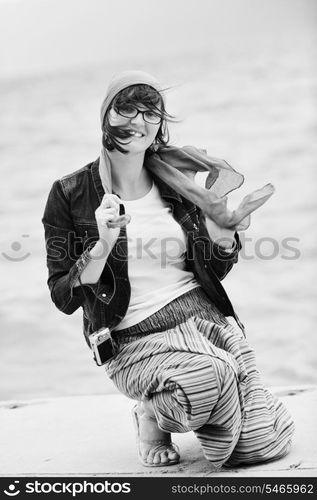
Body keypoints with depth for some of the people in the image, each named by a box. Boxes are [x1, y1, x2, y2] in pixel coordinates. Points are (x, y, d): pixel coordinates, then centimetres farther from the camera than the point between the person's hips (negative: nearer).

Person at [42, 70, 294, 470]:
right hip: (135, 341, -4)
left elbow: (213, 272, 14)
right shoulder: (70, 195, -4)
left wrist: (224, 236, -7)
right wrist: (103, 246, -20)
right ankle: (153, 416, -1)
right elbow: (63, 298, -5)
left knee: (266, 443, -9)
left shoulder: (177, 181, 7)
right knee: (214, 376, -35)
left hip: (206, 315, 4)